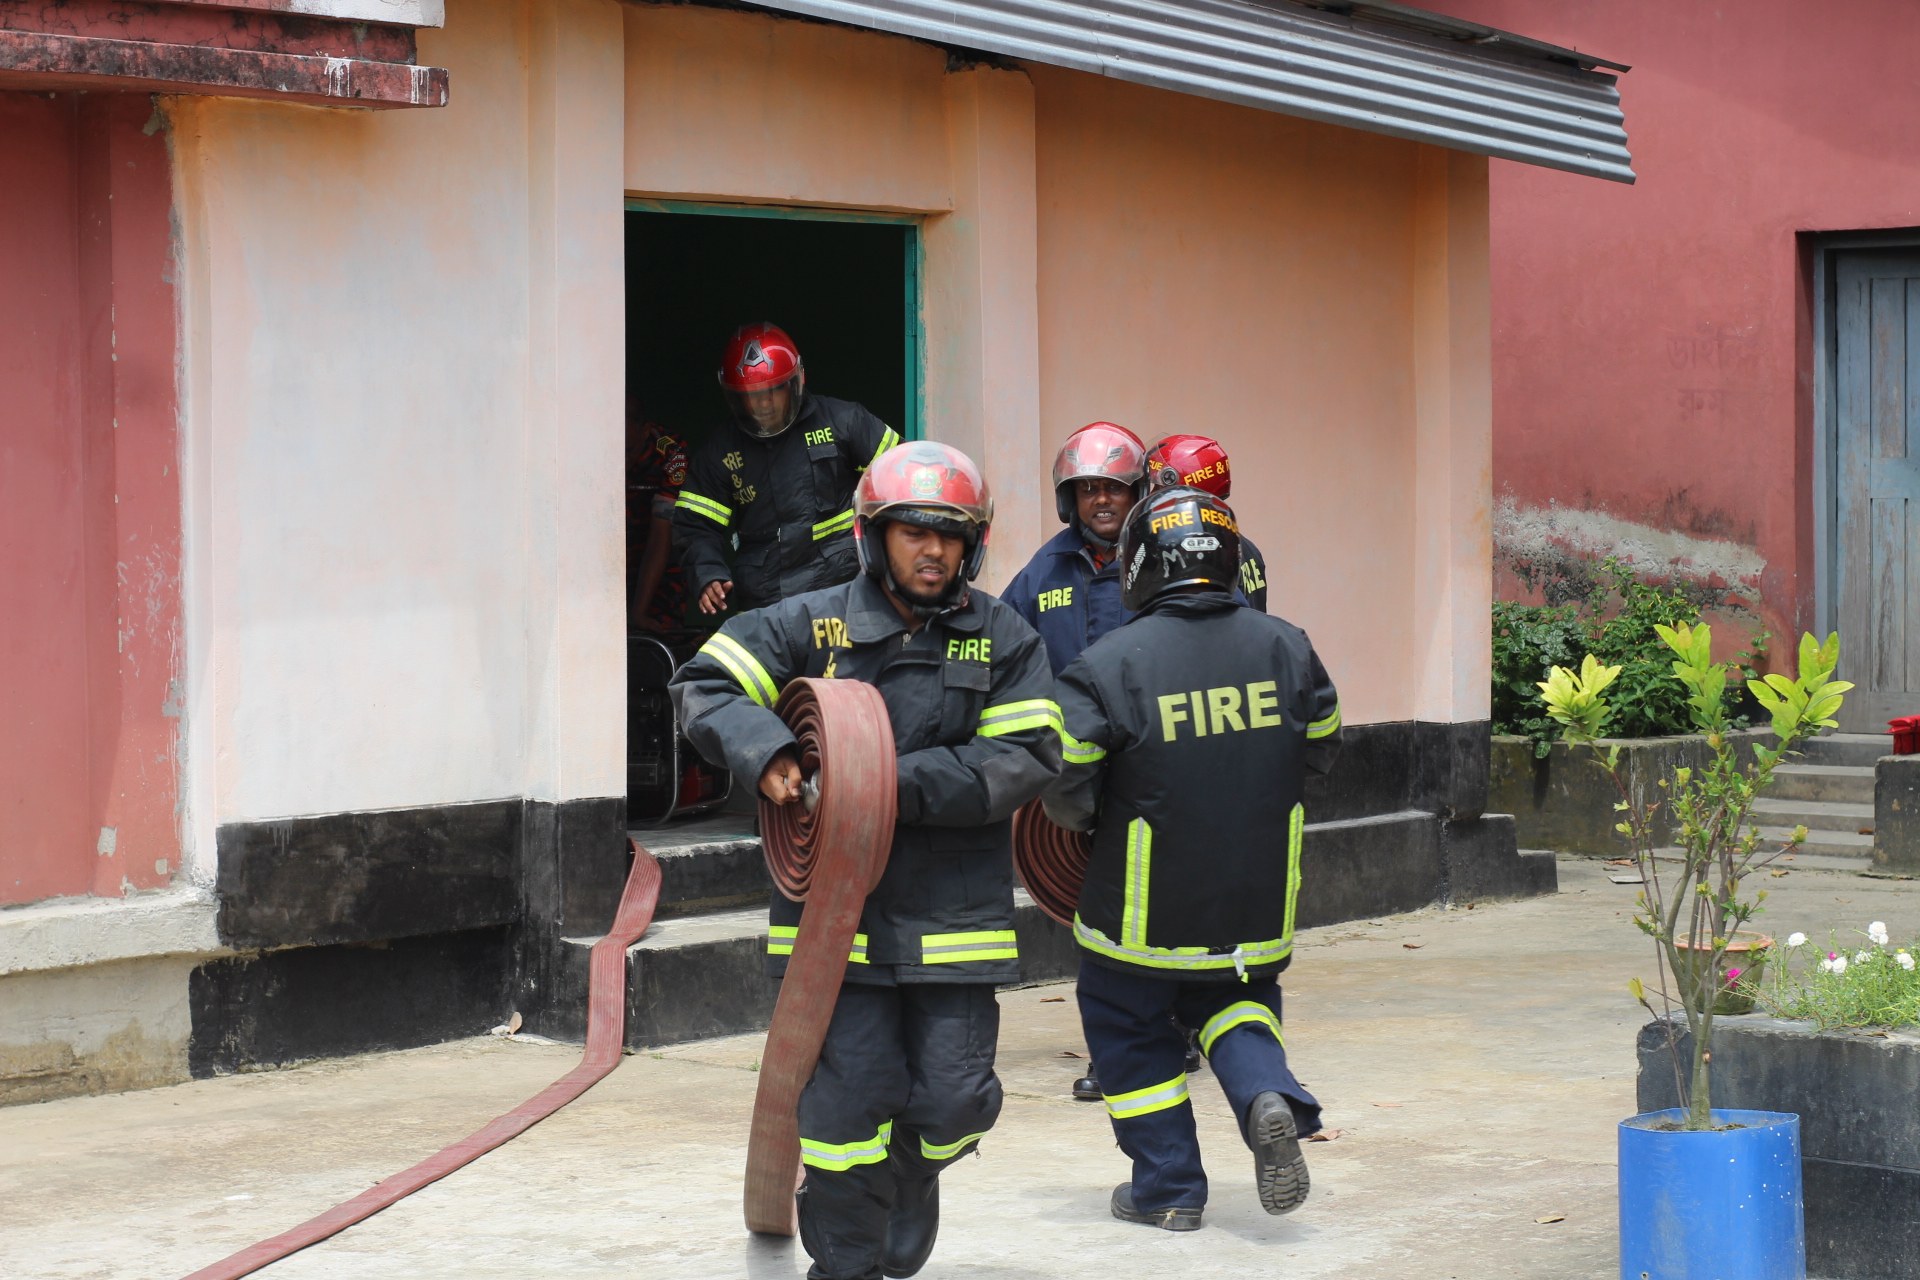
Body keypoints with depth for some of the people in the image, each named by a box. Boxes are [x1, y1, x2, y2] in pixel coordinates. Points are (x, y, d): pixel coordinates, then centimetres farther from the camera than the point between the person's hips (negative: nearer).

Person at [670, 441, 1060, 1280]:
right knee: (851, 1092, -4)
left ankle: (908, 1179, 37)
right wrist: (767, 755, -17)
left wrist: (901, 783, -15)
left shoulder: (1003, 641, 4)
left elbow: (1027, 759, -5)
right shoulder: (813, 626, 3)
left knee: (954, 1098, 1)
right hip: (837, 904, -1)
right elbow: (705, 687, 3)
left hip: (955, 914, 1)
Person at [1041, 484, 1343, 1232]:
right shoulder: (1286, 648, -4)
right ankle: (1269, 1098, -3)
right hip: (1257, 905, 3)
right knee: (1232, 996, 26)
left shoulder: (1107, 667, -17)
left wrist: (1084, 820, 8)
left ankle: (1168, 1188, 19)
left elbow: (1063, 783, -14)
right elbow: (1320, 750, 9)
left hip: (1146, 908, -3)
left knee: (1128, 1025, 17)